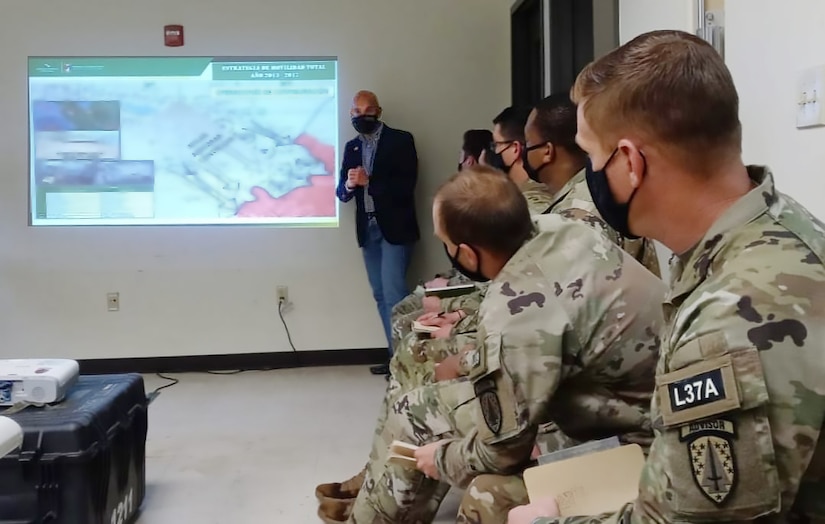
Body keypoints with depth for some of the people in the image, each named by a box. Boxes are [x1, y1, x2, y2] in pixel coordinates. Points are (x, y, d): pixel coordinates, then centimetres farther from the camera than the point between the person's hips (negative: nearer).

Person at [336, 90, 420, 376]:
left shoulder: (400, 140, -5)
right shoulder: (352, 147, 12)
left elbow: (406, 185, -14)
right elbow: (342, 192, 8)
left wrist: (369, 181, -20)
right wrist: (349, 184, -14)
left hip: (395, 228, -6)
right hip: (368, 230, 6)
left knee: (393, 293, -12)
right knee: (380, 295, 8)